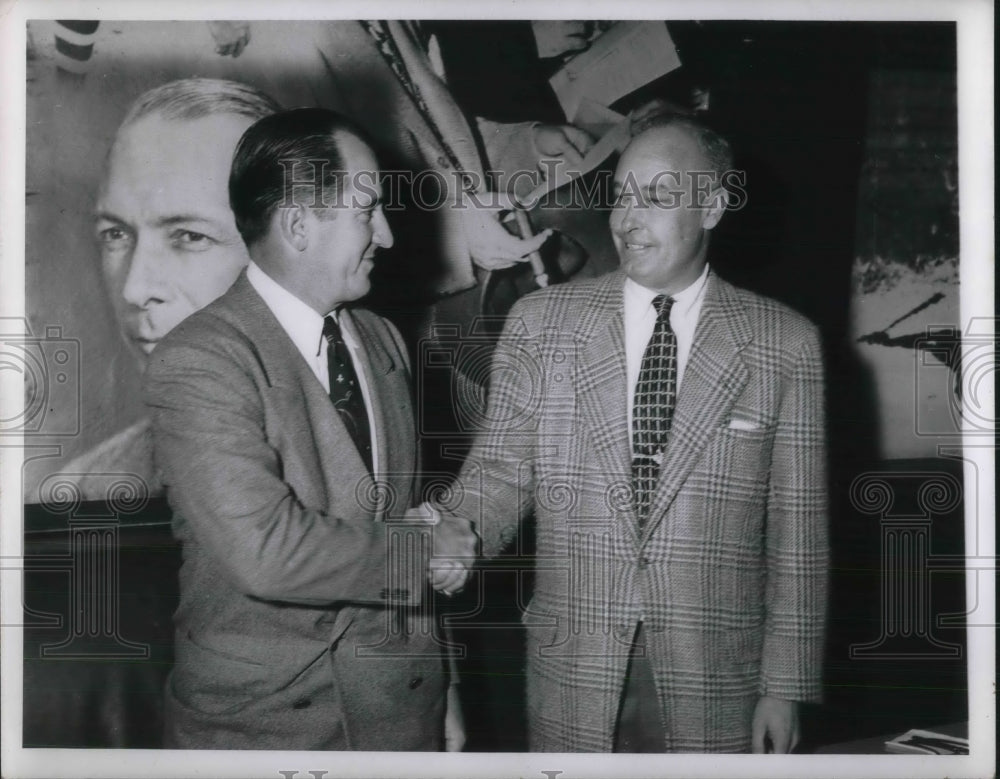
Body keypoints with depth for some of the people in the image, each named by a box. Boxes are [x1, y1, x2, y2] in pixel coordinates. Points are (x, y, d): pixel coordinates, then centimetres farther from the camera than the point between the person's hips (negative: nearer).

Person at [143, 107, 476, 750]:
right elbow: (267, 552, -26)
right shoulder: (199, 362, -17)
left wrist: (440, 696, 10)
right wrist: (422, 551, -14)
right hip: (264, 721, -6)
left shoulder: (384, 341, 8)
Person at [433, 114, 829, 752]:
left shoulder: (784, 344, -2)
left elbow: (797, 532, -1)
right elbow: (503, 469, 2)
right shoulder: (539, 323, 2)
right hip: (573, 676, 1)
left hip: (715, 687, 0)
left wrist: (786, 687, -1)